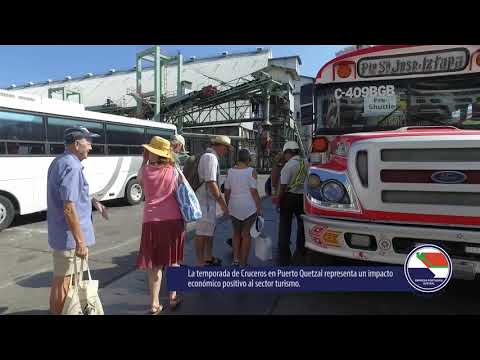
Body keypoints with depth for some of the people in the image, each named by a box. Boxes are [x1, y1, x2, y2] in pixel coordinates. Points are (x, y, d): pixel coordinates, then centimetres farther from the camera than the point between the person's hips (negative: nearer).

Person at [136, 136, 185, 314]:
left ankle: (154, 303, 14)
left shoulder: (145, 171, -4)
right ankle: (173, 297, 26)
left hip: (152, 221, 0)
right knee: (173, 261, 15)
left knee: (155, 263, 8)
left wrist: (145, 160, 15)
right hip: (173, 219, 1)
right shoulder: (174, 171, -2)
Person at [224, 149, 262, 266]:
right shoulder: (251, 171, -8)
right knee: (246, 235, 8)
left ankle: (235, 259, 10)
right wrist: (259, 208, -6)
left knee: (236, 233, 21)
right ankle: (243, 263, 15)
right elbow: (253, 191, -12)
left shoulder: (230, 171, 3)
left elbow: (227, 191, 5)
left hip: (234, 207, 4)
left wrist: (227, 206, 17)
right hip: (249, 207, -3)